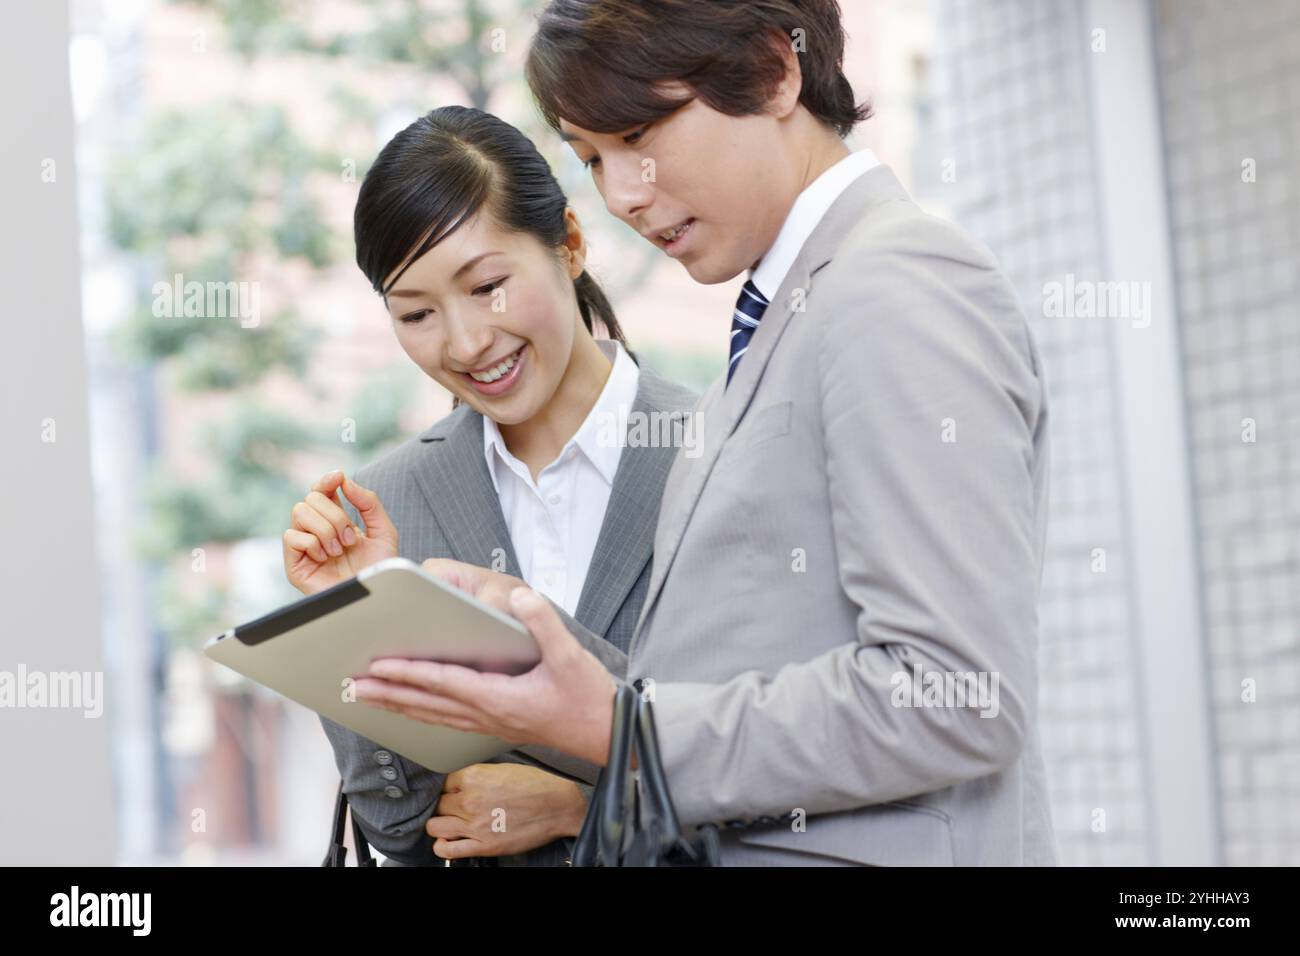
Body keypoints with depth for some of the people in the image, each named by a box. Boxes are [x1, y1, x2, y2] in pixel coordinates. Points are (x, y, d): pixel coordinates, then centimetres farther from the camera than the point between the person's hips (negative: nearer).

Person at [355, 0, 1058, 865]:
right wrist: (522, 624, -1)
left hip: (860, 850, -8)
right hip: (731, 844, 8)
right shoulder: (784, 317, 15)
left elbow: (959, 699, -22)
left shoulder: (904, 298, -13)